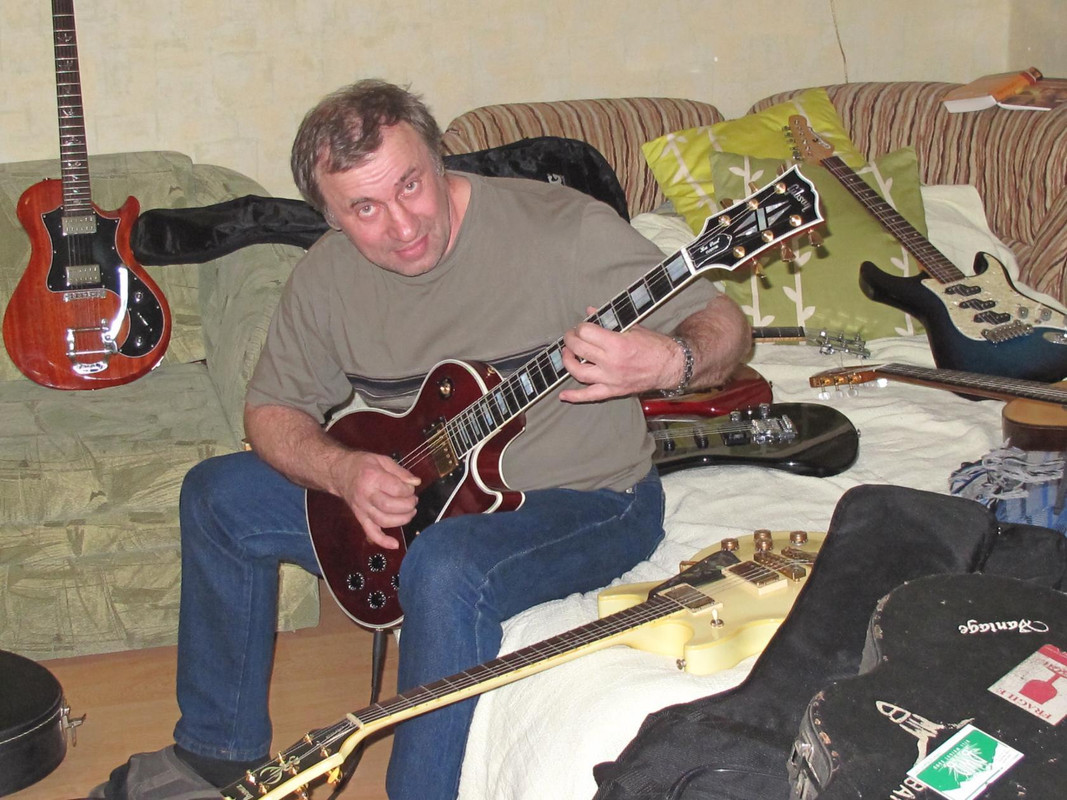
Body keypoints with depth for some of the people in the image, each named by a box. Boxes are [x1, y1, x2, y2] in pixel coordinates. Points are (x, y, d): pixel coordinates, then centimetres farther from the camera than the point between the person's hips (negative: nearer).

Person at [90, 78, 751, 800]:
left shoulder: (560, 229, -22)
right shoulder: (328, 277, -5)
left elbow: (725, 325, -18)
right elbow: (274, 410, 5)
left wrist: (670, 363, -42)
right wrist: (342, 472, -16)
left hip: (583, 498, -6)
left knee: (448, 567, -38)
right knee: (218, 496, 7)